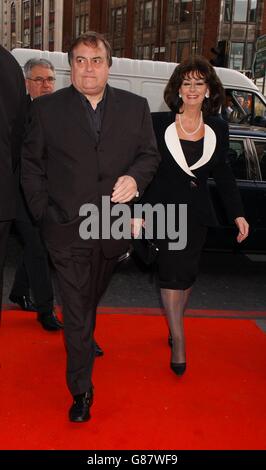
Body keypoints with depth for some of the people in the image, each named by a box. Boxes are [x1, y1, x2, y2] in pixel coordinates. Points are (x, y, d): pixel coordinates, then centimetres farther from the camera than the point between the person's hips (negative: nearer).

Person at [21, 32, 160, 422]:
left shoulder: (135, 107, 4)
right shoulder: (47, 109, -1)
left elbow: (150, 154, 8)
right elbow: (31, 164, 4)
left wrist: (135, 178, -14)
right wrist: (43, 213, -2)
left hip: (115, 226, 3)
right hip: (67, 229, -2)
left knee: (92, 298, 23)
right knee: (76, 309, 3)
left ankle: (86, 341, 52)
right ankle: (81, 390, 16)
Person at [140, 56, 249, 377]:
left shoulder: (218, 128, 4)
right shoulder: (160, 124, -5)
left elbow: (222, 173, 10)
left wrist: (237, 213, 7)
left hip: (197, 212, 3)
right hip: (164, 208, -3)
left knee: (187, 273, 10)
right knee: (173, 272, -9)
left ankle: (174, 326, 33)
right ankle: (178, 342, 0)